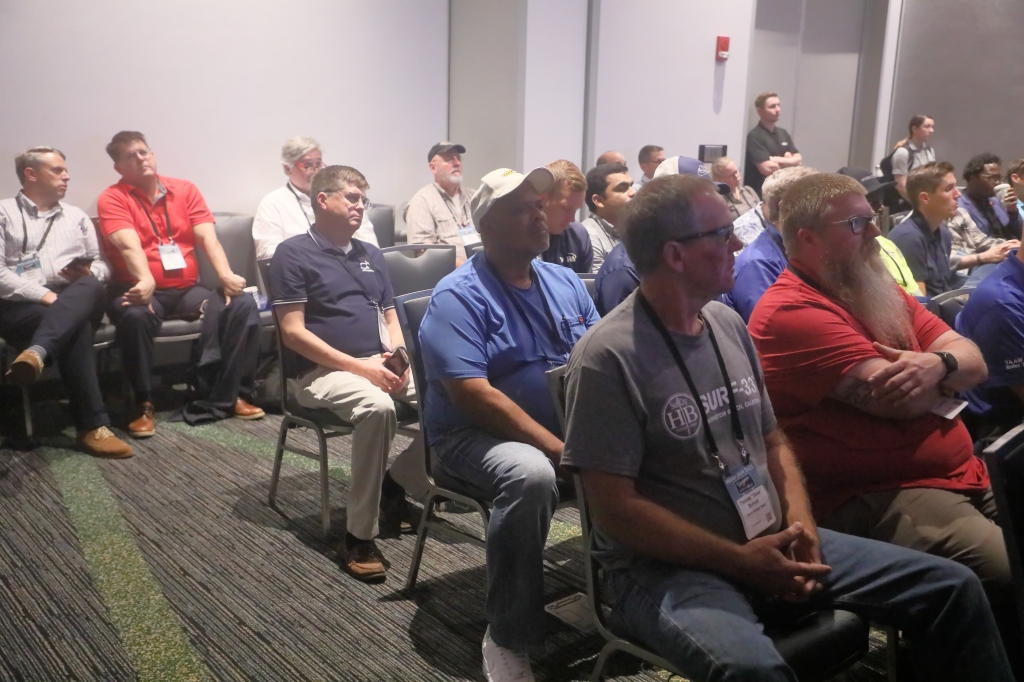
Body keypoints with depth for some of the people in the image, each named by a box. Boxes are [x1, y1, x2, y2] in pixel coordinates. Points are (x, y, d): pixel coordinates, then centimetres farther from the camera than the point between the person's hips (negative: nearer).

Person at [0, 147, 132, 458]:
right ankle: (92, 426, -40)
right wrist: (44, 295, -16)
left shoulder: (77, 217, 26)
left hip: (77, 302, 3)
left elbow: (102, 267, 25)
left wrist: (89, 273, -1)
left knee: (91, 289, -34)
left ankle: (36, 353, -54)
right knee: (76, 327, -36)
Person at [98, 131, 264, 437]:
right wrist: (146, 281, -38)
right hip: (143, 291, -3)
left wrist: (225, 275, -21)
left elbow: (208, 237, -2)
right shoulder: (112, 199, 1)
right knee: (135, 315, -38)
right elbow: (130, 245, -18)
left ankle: (230, 395, -14)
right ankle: (144, 405, -22)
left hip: (187, 289, 4)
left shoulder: (185, 190, 11)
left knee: (243, 304, -21)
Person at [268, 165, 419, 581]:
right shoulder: (293, 254, -2)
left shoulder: (370, 254, 19)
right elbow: (293, 332, -10)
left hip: (380, 364, 7)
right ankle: (358, 536, -26)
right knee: (377, 407, -37)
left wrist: (398, 354, -3)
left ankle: (395, 483, 4)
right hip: (323, 370, -6)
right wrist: (358, 366, -17)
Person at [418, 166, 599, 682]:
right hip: (477, 436, -6)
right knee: (531, 475, -37)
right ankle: (508, 639, -20)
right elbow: (472, 395, -21)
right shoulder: (458, 296, -12)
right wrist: (560, 448, -25)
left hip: (568, 429, 6)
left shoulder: (565, 282, 9)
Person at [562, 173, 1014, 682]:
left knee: (951, 588, 2)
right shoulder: (608, 357, -16)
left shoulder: (728, 324, 7)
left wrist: (800, 524, -4)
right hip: (666, 568, -7)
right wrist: (740, 560, -18)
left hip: (771, 544, 7)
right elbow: (616, 509, -17)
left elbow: (773, 442, 15)